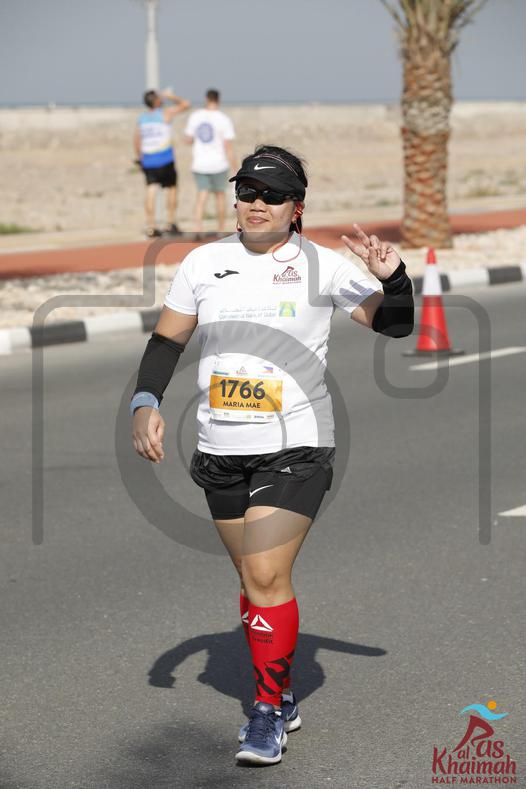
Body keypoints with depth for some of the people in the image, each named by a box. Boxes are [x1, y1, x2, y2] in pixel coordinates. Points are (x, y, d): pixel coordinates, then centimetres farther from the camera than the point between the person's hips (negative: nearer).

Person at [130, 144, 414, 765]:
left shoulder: (322, 266, -4)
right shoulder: (204, 262, 4)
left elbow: (395, 325, 1)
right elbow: (167, 339, 11)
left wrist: (391, 274, -18)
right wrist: (146, 402, -2)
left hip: (295, 447, -4)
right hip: (221, 450, 4)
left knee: (267, 575, -14)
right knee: (252, 576, 13)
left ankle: (269, 711, -1)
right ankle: (281, 697, 30)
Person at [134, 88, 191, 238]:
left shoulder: (141, 118, 10)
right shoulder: (165, 113, -4)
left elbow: (136, 140, 15)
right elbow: (185, 104, 3)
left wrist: (139, 157, 27)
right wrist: (171, 97, 17)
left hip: (147, 159, 4)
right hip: (164, 158, -4)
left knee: (151, 190, 2)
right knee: (171, 189, 9)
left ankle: (150, 227, -3)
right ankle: (170, 224, 10)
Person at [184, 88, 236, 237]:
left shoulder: (195, 116, -1)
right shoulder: (224, 120, -11)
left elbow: (188, 140, 7)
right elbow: (228, 147, -13)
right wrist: (234, 169, -7)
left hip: (199, 163, 2)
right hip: (219, 164, -2)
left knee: (202, 194, 5)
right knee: (219, 194, 16)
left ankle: (198, 225, -20)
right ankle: (221, 229, 25)